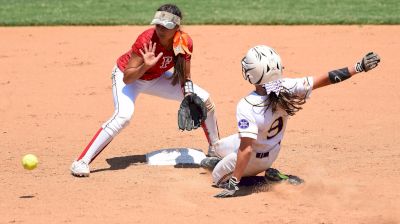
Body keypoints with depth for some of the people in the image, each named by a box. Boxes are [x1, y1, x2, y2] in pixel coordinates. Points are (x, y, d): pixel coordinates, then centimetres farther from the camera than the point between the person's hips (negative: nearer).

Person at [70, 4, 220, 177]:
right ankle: (81, 162, -30)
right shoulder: (147, 40, -35)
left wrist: (189, 97, -24)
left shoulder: (185, 42, -21)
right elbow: (127, 78, -33)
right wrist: (146, 66, -49)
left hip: (156, 78, 6)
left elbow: (185, 78, -7)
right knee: (123, 115, -34)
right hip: (128, 75, -5)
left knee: (204, 100, 0)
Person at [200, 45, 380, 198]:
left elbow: (246, 149, -39)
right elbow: (325, 79, -28)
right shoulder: (287, 88, -28)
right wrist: (359, 67, -23)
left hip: (254, 159, -8)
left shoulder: (246, 107, -40)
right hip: (272, 152, 8)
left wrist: (233, 184, -33)